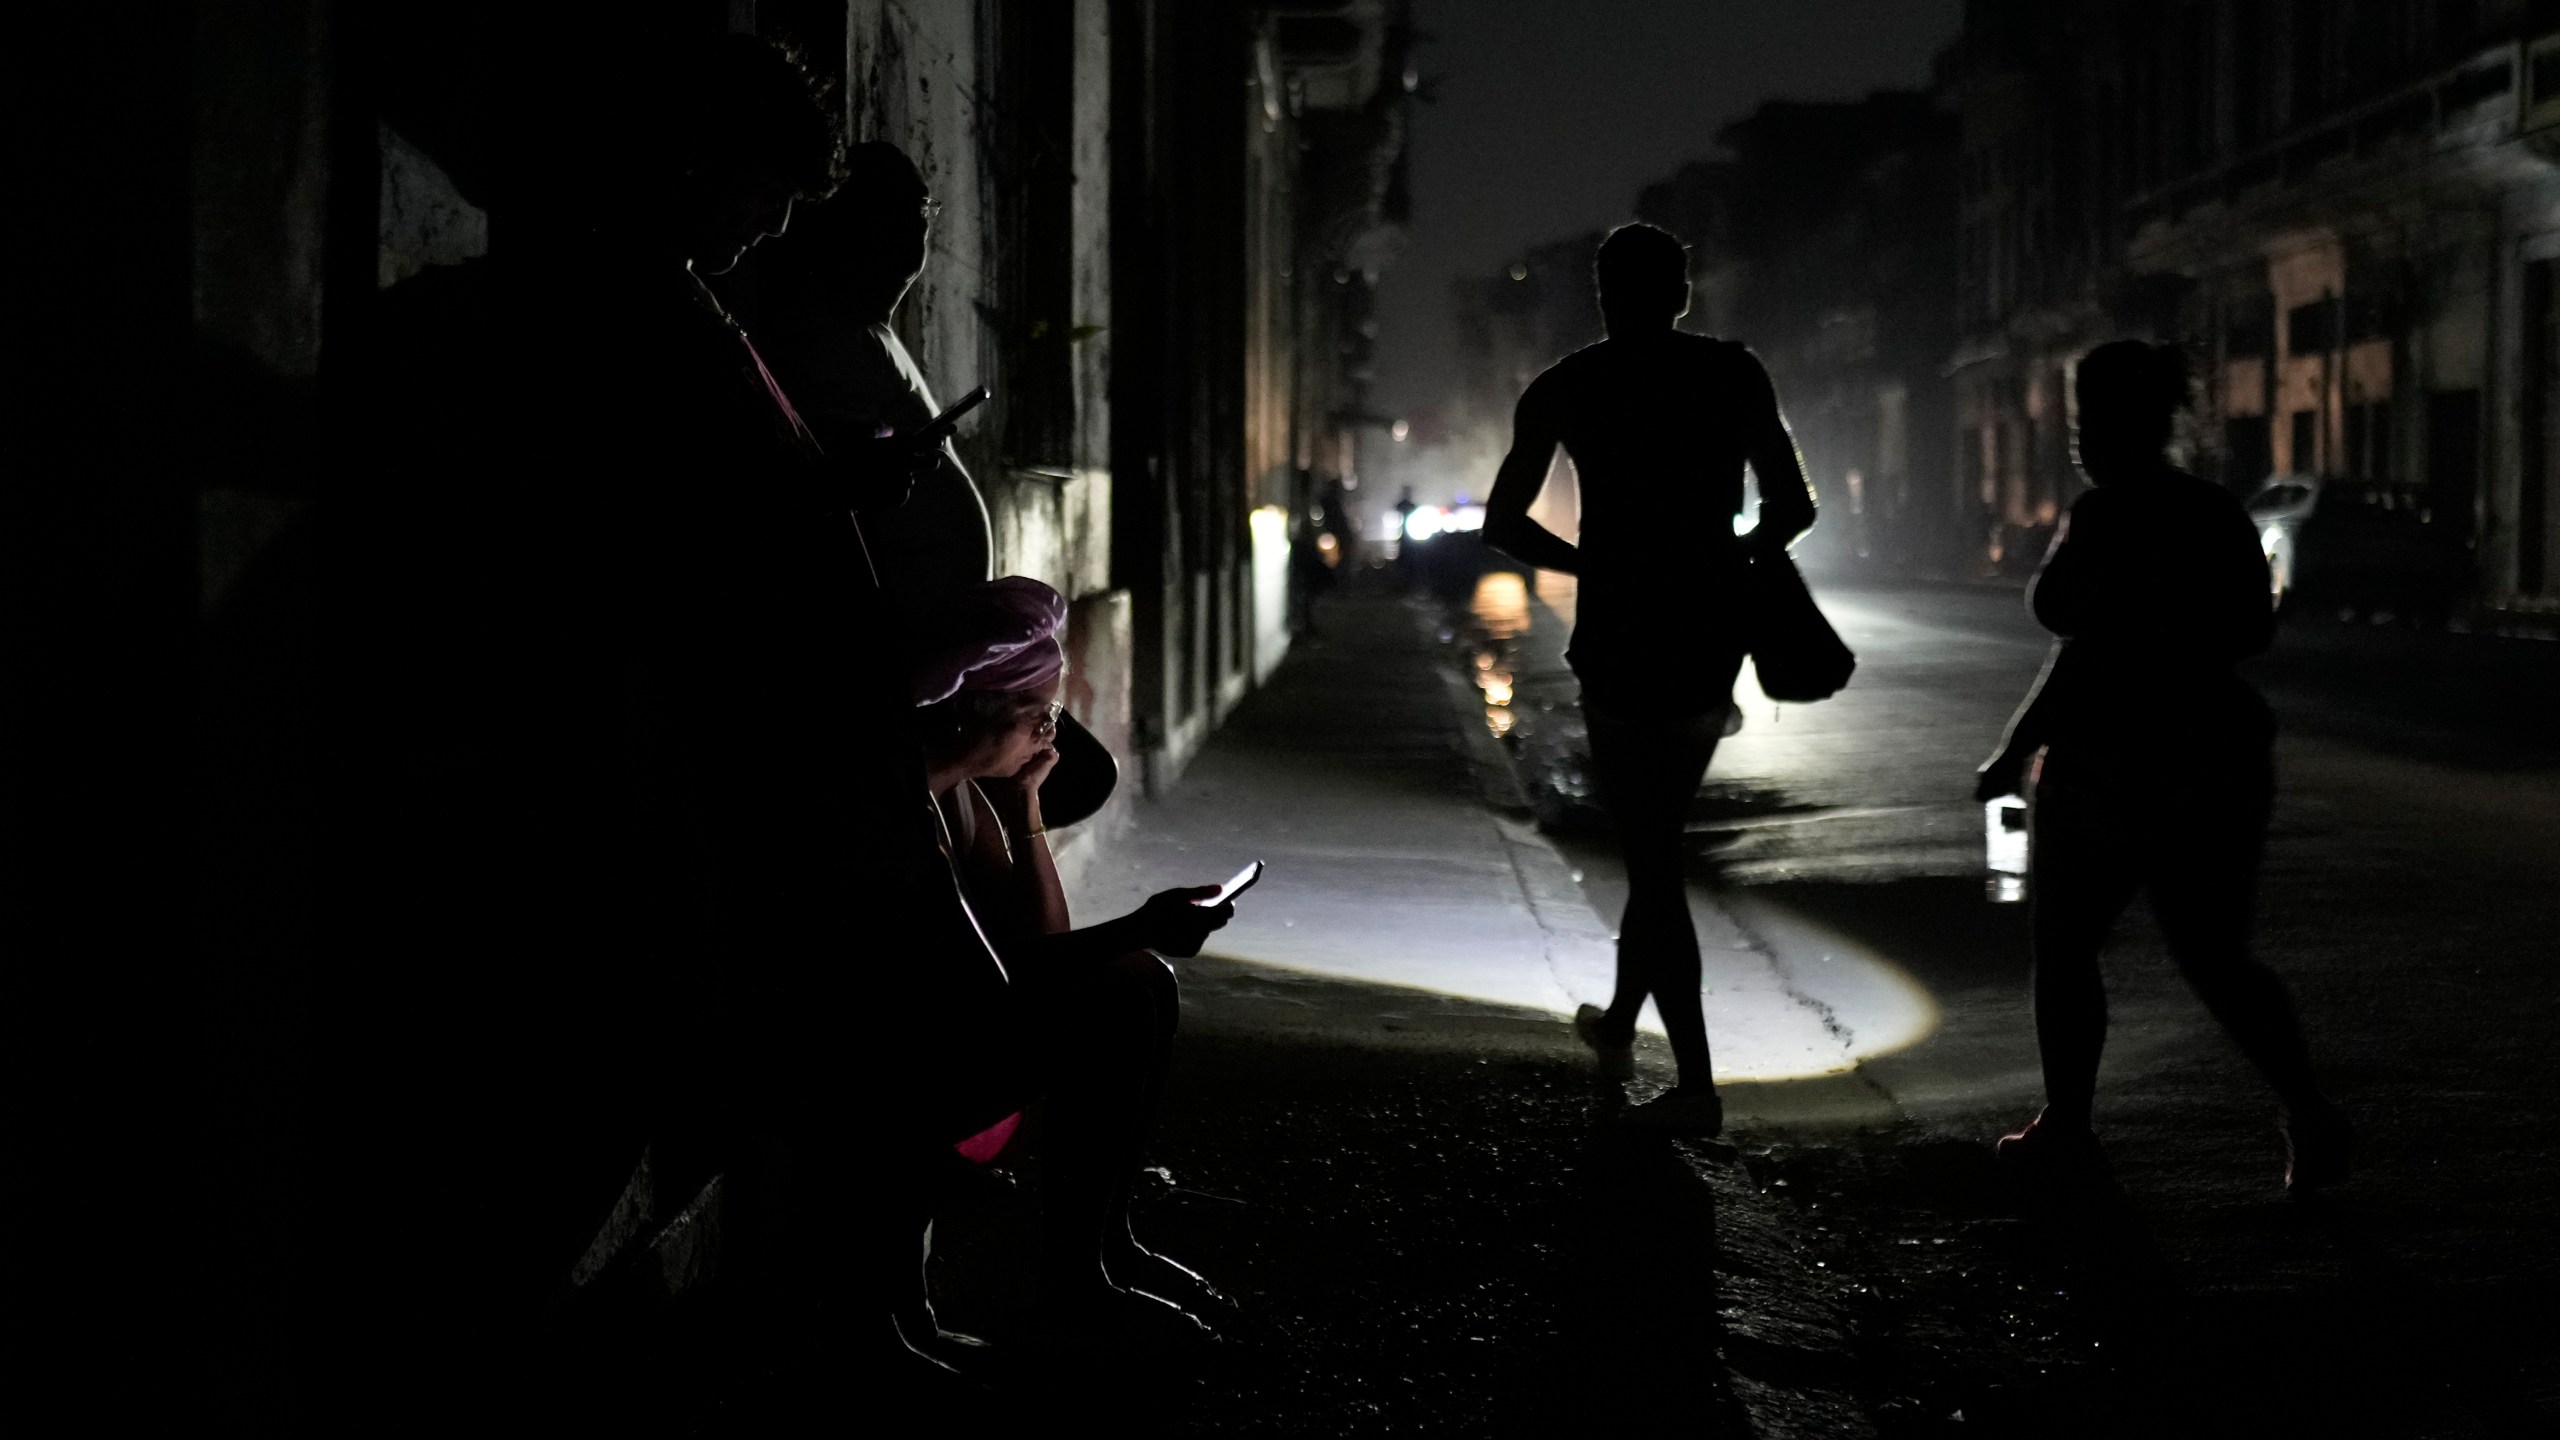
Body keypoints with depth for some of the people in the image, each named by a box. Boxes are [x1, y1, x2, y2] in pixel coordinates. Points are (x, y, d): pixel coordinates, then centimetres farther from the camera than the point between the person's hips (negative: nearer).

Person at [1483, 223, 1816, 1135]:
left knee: (1651, 858, 0)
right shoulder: (1736, 376, 4)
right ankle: (1619, 1024, 37)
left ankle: (1696, 1084, -6)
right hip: (1712, 642, 3)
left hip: (1621, 643, -3)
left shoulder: (1569, 386, 0)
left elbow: (1503, 522, 1)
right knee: (1656, 842, 22)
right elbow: (1793, 509, 2)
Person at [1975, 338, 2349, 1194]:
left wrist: (2015, 754, -13)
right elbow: (2254, 633, 13)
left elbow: (2086, 654, -19)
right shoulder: (2218, 515, 7)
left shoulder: (2103, 516, -15)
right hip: (2216, 761, 7)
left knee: (2064, 949, 11)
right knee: (2216, 961, 9)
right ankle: (2306, 1112, -6)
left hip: (2111, 764, -7)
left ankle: (2065, 1123, 19)